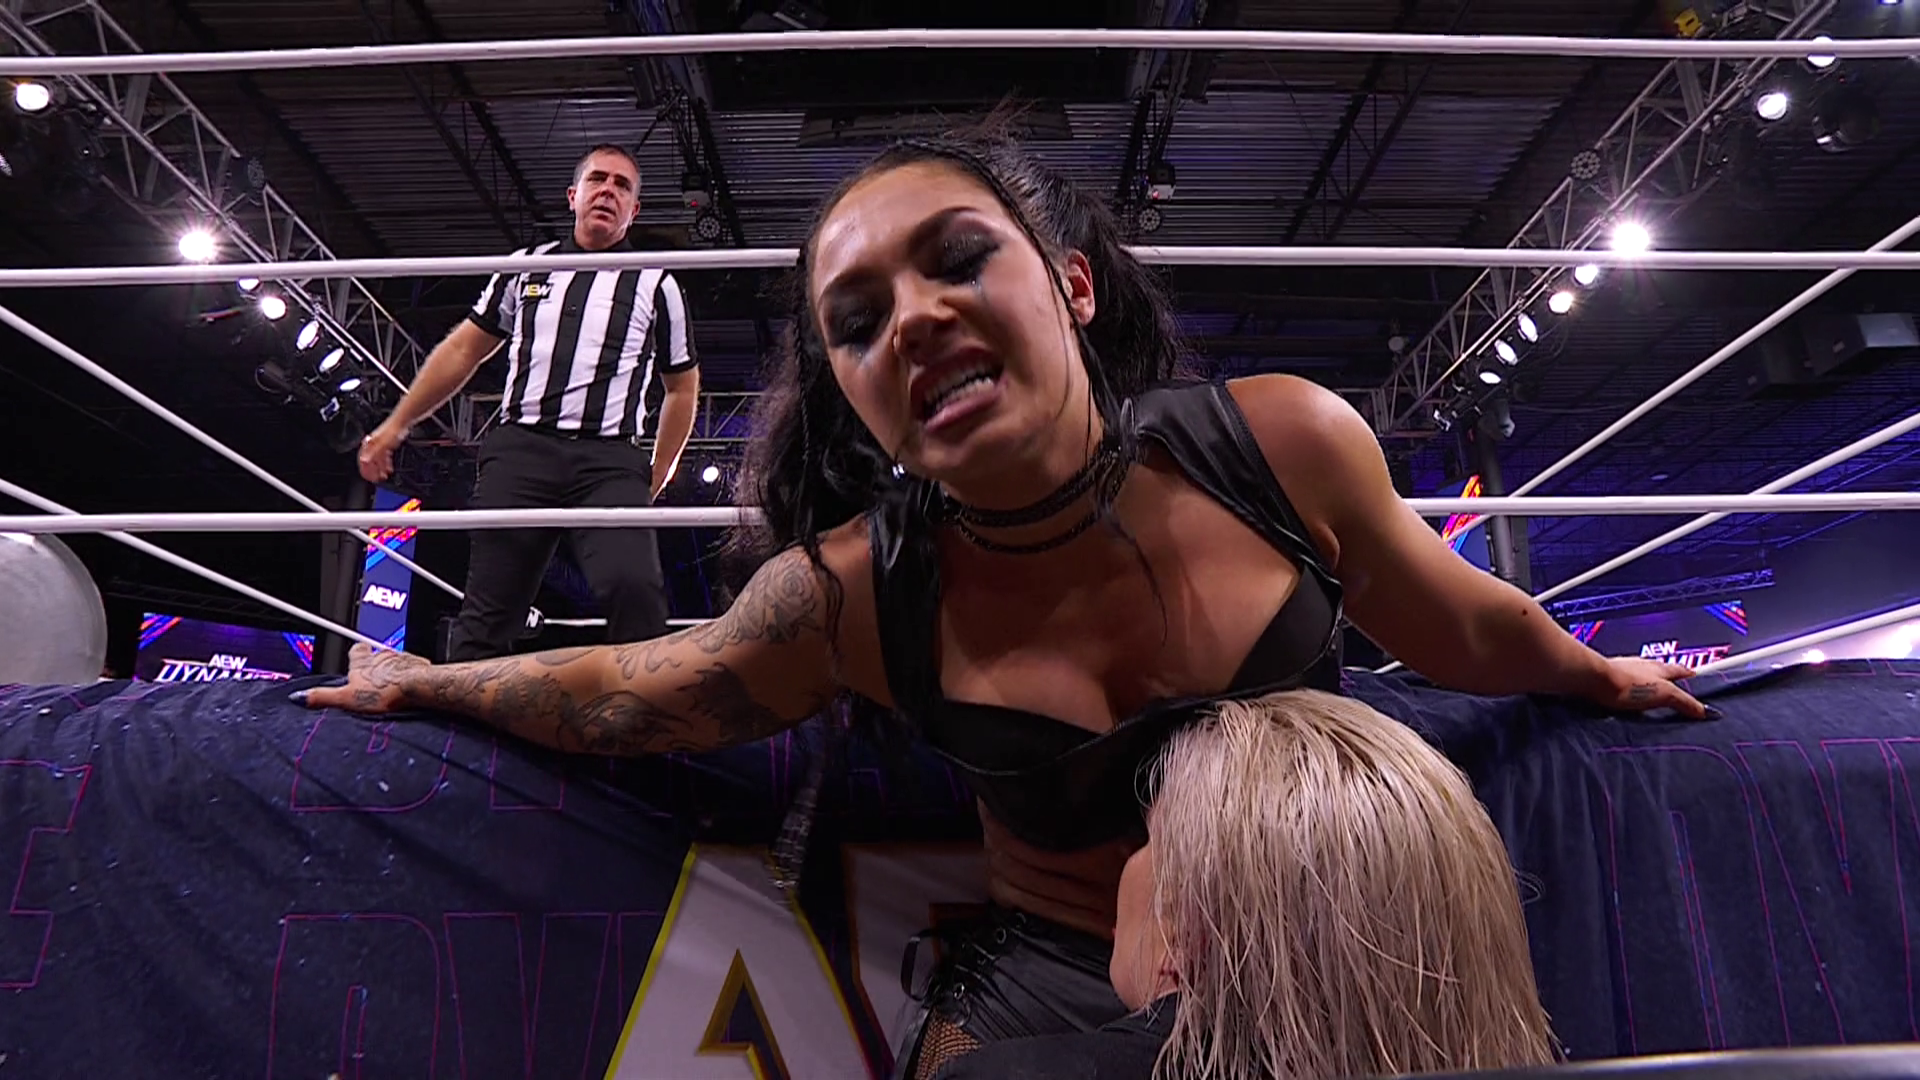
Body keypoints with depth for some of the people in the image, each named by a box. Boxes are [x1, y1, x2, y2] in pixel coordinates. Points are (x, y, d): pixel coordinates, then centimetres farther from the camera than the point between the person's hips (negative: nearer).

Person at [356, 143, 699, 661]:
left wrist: (655, 481, 13)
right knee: (489, 606, 0)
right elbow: (462, 350, 23)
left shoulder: (657, 285, 14)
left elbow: (682, 387, 19)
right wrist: (396, 424, 21)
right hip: (521, 449, 2)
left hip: (609, 461, -2)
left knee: (634, 585, -26)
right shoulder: (526, 267, 19)